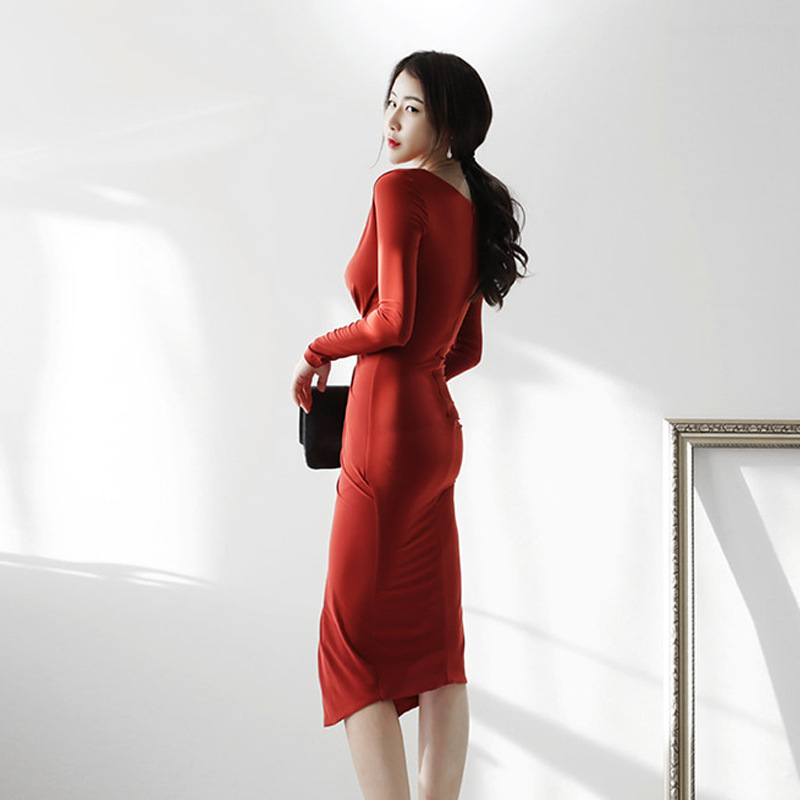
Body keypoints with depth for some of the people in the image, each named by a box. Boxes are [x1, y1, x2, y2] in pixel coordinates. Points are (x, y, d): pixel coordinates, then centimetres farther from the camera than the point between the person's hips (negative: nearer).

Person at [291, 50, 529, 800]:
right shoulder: (471, 207, 14)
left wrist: (317, 352, -4)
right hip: (438, 428, 9)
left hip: (390, 430, -9)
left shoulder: (400, 188, -11)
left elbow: (393, 319, -19)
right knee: (434, 639, 10)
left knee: (354, 634, -2)